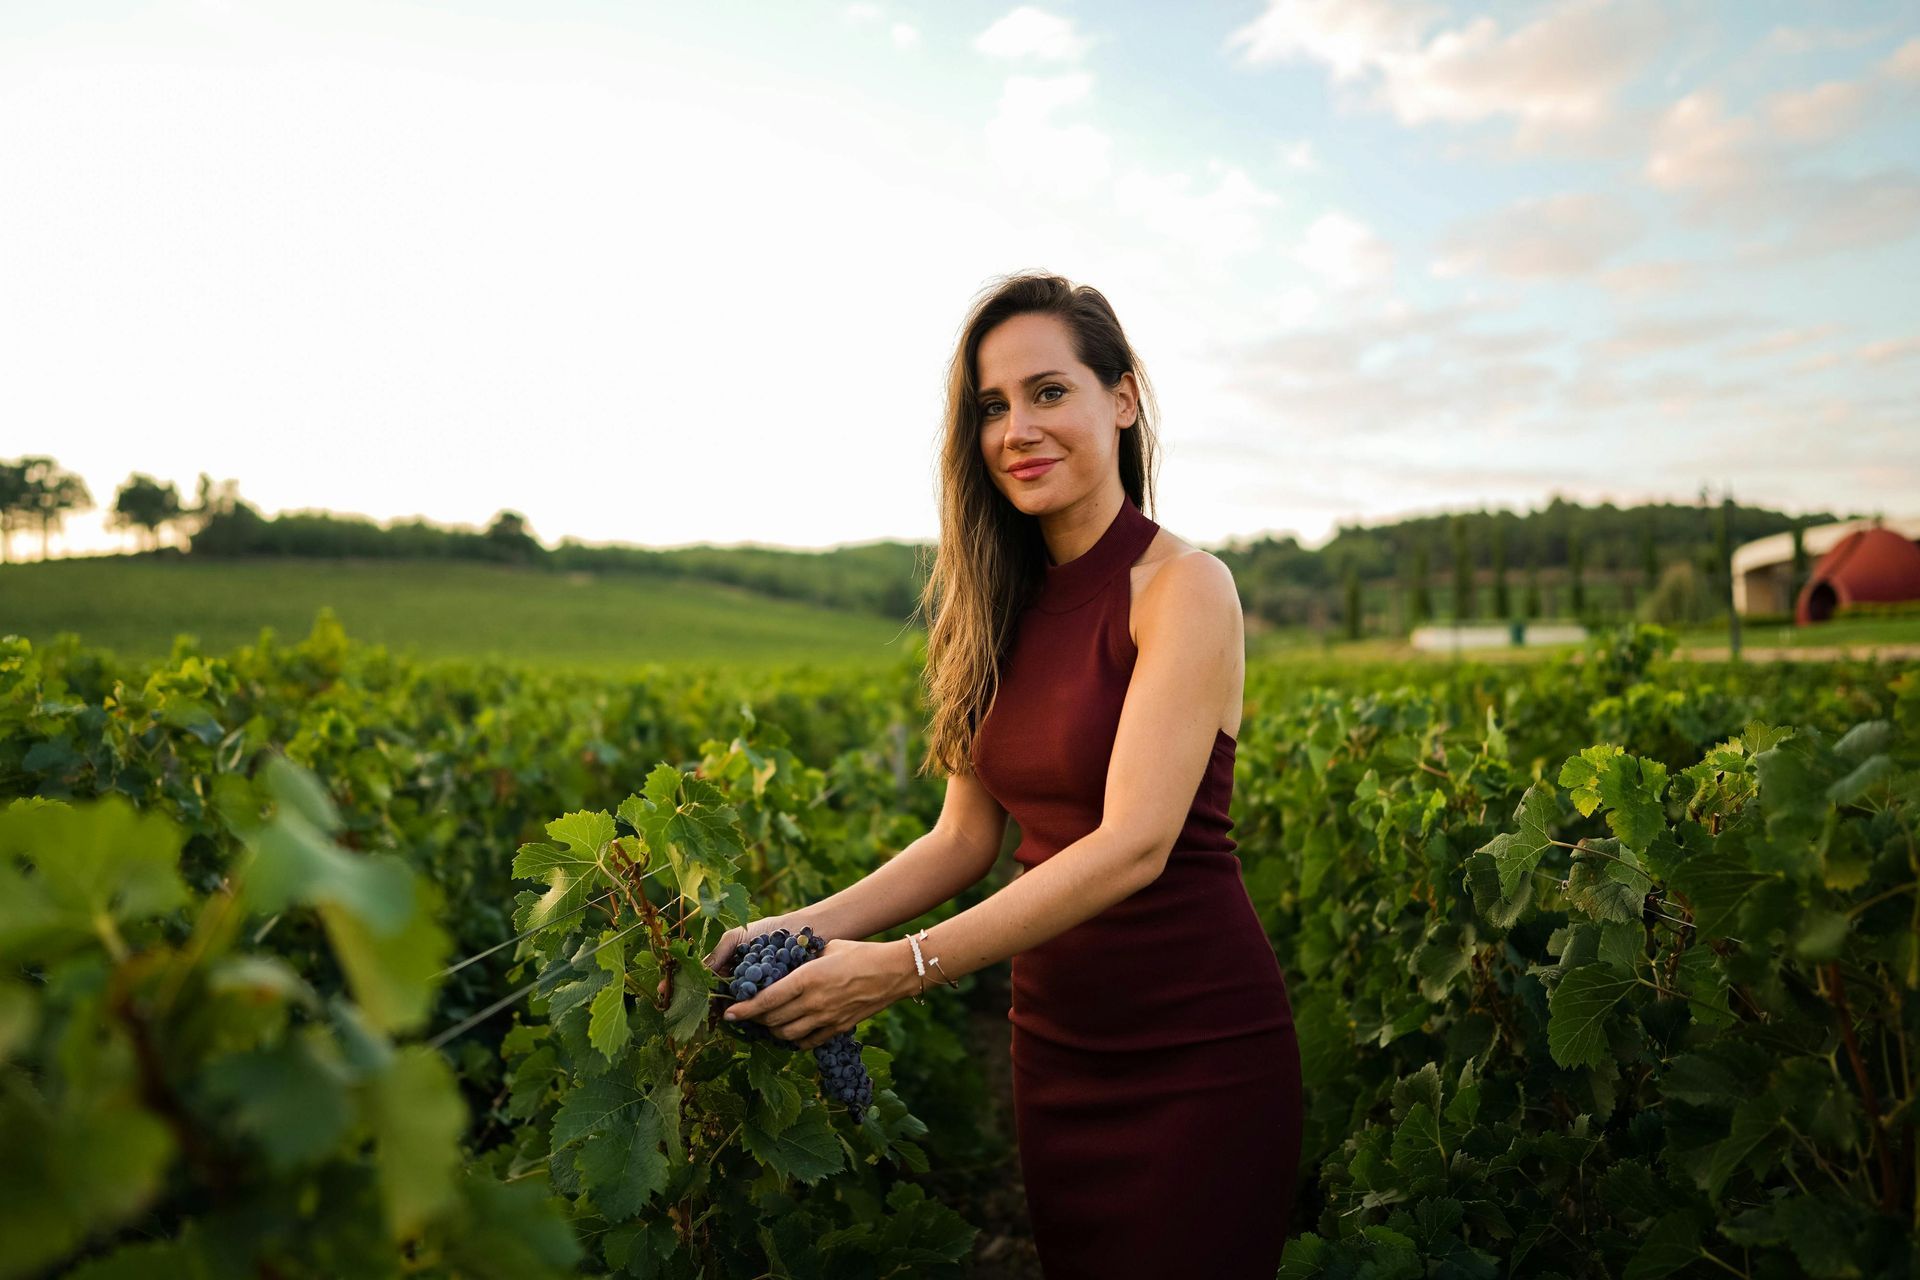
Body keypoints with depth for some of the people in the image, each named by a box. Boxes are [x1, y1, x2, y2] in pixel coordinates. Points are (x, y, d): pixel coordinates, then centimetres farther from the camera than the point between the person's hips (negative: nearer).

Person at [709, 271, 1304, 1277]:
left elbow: (1133, 844, -23)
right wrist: (803, 926, -8)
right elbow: (966, 839, 5)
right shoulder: (1009, 611, 4)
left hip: (1196, 1051, -6)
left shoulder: (1182, 587, -15)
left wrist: (900, 969, -24)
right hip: (1054, 1043, 6)